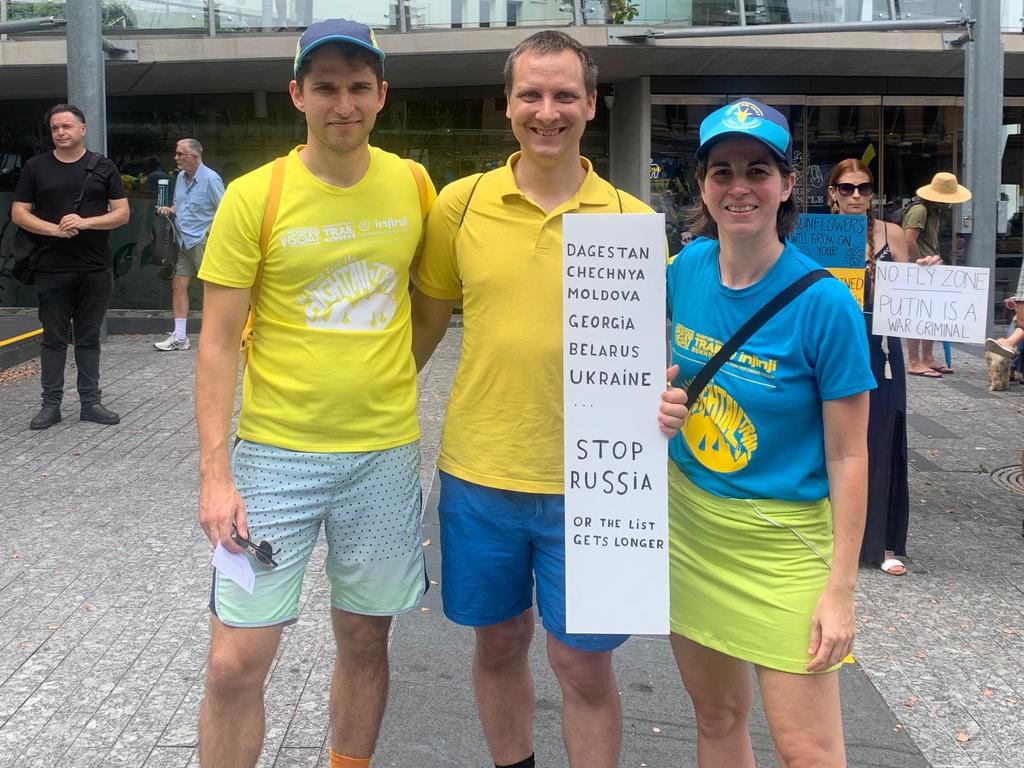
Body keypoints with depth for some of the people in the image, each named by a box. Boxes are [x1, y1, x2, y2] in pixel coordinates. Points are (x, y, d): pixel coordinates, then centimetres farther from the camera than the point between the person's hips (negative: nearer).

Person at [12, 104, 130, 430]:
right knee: (53, 338, 5)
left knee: (89, 338, 8)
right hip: (53, 271, 0)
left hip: (96, 270, 0)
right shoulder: (36, 167, 5)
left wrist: (85, 222, -14)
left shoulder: (103, 167, 5)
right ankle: (51, 404, 12)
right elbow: (18, 213, 3)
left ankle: (91, 402, 14)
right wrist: (55, 229, -14)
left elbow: (122, 213, 1)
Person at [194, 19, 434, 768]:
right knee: (236, 662, 0)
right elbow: (218, 342, -7)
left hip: (386, 454, 2)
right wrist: (215, 474, -11)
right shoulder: (253, 196, -7)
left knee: (365, 640, 14)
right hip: (275, 454, -2)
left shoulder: (413, 184, 1)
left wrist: (394, 375, 9)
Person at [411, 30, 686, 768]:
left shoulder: (633, 220, -4)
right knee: (499, 643, 19)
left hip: (587, 484, -1)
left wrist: (663, 396, -18)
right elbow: (425, 321, 8)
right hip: (478, 475, 2)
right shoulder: (460, 203, -2)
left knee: (585, 664, 8)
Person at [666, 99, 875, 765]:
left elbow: (847, 457, -13)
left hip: (783, 540, -4)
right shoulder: (688, 268, -3)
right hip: (690, 520, 5)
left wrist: (840, 589, -13)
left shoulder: (825, 303, -17)